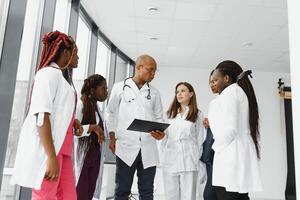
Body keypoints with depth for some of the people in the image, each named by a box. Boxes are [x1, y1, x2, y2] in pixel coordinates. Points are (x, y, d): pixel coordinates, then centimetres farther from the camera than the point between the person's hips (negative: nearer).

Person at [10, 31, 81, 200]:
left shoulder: (58, 76, 20)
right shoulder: (50, 73, -8)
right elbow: (41, 116, -18)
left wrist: (72, 121, 8)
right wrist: (51, 157, -23)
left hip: (60, 147, 9)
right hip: (46, 149, -9)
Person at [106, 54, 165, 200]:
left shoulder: (154, 93, 12)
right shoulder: (120, 87, 5)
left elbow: (158, 117, 13)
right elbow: (111, 113, 8)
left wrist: (160, 132, -7)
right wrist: (112, 138, -2)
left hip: (148, 148, 3)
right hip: (126, 146, -2)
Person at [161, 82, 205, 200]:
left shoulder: (198, 114, 7)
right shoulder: (170, 113, 18)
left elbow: (200, 139, 4)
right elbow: (166, 137, 17)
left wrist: (199, 162, 0)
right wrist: (164, 155, 8)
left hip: (188, 160, -3)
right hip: (170, 160, 4)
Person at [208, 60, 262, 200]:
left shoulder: (230, 91, -6)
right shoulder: (242, 92, 23)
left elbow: (230, 128, -17)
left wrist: (217, 147, -4)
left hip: (231, 155, -10)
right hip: (242, 154, 10)